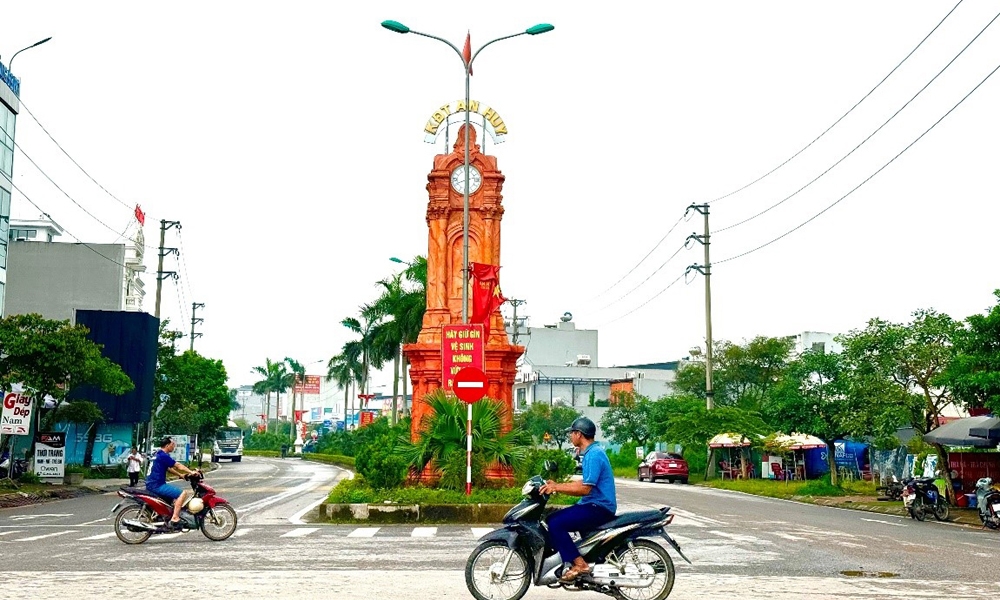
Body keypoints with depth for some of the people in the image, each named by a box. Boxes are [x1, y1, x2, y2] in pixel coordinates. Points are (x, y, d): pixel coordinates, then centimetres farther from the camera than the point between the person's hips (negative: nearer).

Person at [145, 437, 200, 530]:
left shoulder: (158, 454, 17)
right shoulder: (164, 456, -15)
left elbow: (168, 469, 25)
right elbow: (178, 466, -14)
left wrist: (181, 475, 20)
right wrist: (191, 472, -8)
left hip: (151, 484, 11)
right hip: (157, 485, -11)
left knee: (175, 494, 28)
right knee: (183, 493, -17)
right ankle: (174, 520, -21)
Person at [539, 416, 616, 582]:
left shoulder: (593, 455, -17)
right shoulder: (592, 452, 16)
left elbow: (585, 488, -23)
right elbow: (585, 483, 19)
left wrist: (557, 488, -17)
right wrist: (557, 485, 13)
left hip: (599, 508, -11)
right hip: (594, 505, 11)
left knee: (556, 523, -21)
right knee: (552, 518, 10)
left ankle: (579, 564, -18)